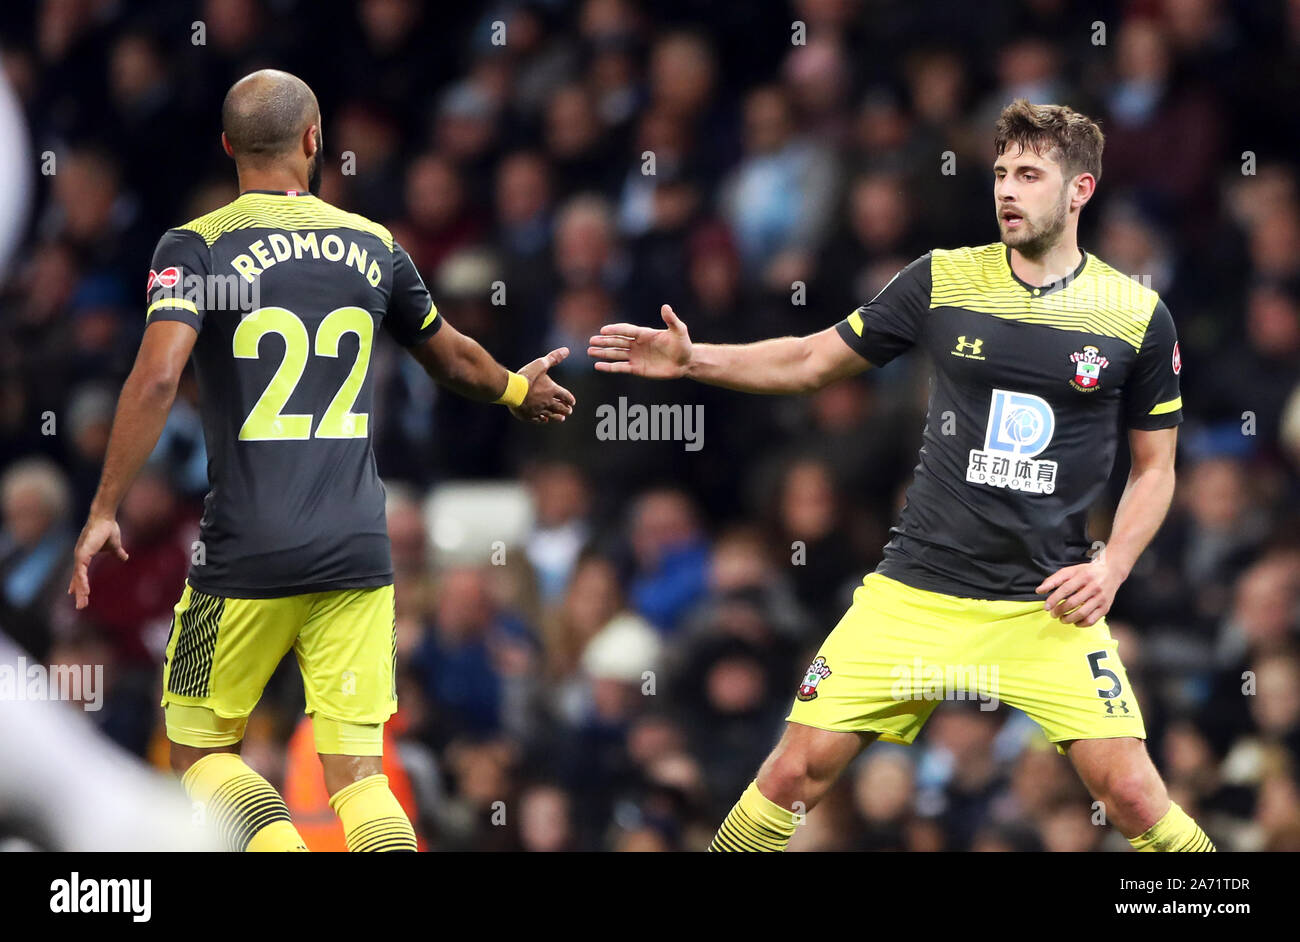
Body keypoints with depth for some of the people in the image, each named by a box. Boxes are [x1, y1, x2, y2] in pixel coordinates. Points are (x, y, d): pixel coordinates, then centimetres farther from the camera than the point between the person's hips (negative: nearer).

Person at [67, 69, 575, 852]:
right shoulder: (374, 246, 9)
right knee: (356, 772, 3)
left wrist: (105, 512, -12)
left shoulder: (197, 247, -3)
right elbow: (454, 361, 25)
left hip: (246, 551, -3)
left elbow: (157, 378, -18)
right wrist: (519, 389, 46)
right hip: (358, 551, 3)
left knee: (200, 748, 12)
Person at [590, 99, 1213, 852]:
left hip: (1048, 607, -1)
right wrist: (693, 359, -4)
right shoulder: (942, 280, 0)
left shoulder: (1139, 316, -2)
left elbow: (1155, 467, 8)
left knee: (1134, 797, -13)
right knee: (798, 771, -4)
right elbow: (812, 361, 9)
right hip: (917, 591, 1)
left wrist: (1111, 569, -8)